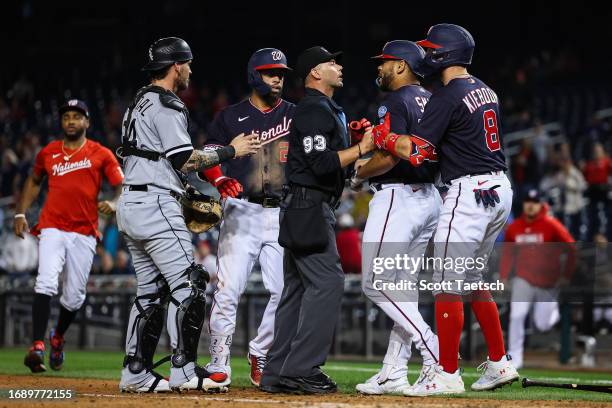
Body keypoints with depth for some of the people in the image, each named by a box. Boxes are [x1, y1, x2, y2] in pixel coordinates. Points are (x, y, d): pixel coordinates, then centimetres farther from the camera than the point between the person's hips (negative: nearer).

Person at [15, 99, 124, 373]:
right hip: (52, 229, 0)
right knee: (46, 284, -21)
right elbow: (33, 182, 27)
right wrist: (21, 213, 15)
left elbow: (122, 187, 0)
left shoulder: (101, 154, 5)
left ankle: (58, 337, 35)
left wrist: (113, 203, -21)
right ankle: (37, 347, -27)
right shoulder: (48, 153, 12)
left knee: (75, 296, 6)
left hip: (84, 234, 0)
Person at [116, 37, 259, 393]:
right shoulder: (167, 106, -11)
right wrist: (231, 151, -7)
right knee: (188, 284, -9)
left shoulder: (140, 104, 20)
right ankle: (184, 371, -12)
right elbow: (186, 160, -17)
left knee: (151, 291, 12)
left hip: (130, 204, 10)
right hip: (157, 204, -10)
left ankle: (136, 373, 10)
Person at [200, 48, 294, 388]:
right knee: (229, 289, -10)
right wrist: (220, 180, -19)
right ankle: (219, 366, -7)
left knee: (285, 290, -3)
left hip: (283, 215, 2)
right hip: (243, 211, -2)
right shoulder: (231, 117, 8)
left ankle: (261, 355, 16)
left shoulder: (296, 114, 11)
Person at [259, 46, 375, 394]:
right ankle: (302, 369, -16)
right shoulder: (315, 109, -12)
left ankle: (277, 374, 11)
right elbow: (322, 163, -21)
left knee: (298, 288, 10)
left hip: (301, 210, 11)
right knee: (327, 281, -14)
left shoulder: (328, 110, 22)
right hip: (309, 207, -11)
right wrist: (362, 148, -16)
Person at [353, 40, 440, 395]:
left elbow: (391, 155, -22)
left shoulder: (395, 102, -11)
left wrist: (357, 174, -4)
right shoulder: (432, 102, 15)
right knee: (404, 285, 10)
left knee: (376, 283, -6)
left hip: (398, 196, -9)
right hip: (430, 197, 9)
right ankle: (394, 374, 9)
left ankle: (433, 350, -13)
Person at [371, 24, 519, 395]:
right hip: (500, 188, 9)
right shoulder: (487, 92, 15)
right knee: (472, 279, 20)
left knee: (447, 283, -5)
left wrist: (384, 137, 1)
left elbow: (416, 151, -17)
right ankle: (499, 364, 20)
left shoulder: (447, 97, -13)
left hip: (470, 192, -9)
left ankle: (447, 375, -5)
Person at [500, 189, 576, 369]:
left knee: (542, 325, 0)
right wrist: (503, 278, 6)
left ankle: (553, 309, 36)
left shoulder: (552, 225, -11)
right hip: (523, 281, 2)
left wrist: (566, 276, -6)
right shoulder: (514, 227, -1)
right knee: (516, 316, -14)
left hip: (548, 283, -2)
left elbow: (571, 249, -6)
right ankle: (515, 358, -5)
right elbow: (507, 253, 11)